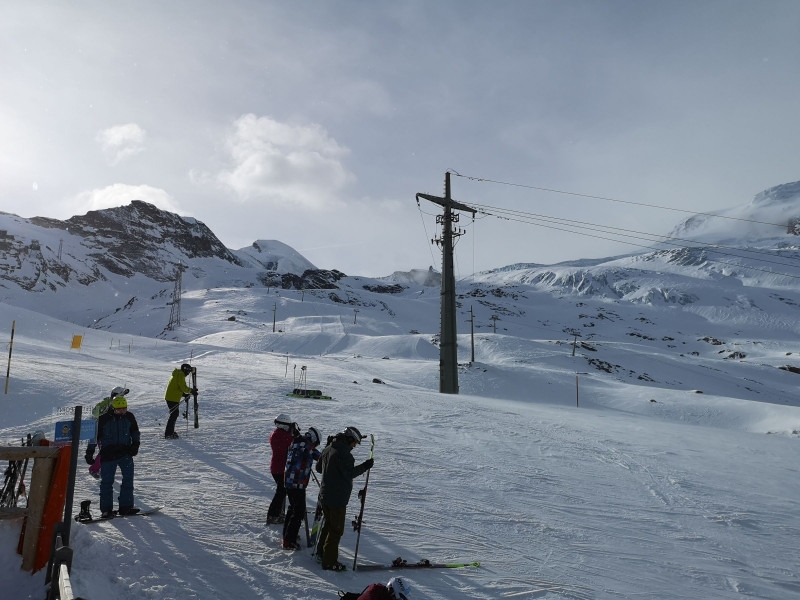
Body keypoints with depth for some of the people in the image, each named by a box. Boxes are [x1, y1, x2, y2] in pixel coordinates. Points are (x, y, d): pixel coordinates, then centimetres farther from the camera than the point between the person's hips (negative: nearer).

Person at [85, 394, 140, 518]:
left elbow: (135, 432, 20)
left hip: (125, 452, 3)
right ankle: (106, 509, 10)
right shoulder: (103, 419, -5)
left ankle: (126, 505, 4)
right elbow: (95, 436, 2)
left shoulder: (129, 417, 4)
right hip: (108, 453, -2)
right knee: (107, 481, 0)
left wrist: (135, 445, 7)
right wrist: (89, 453, 2)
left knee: (128, 478, -3)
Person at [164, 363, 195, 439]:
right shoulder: (180, 376, -14)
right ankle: (168, 434, -6)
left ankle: (170, 432, 25)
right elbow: (184, 388, -19)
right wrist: (192, 390, -4)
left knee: (175, 414, 17)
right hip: (173, 398, -10)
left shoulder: (177, 374, 19)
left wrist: (183, 394, 14)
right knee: (174, 415, -7)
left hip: (170, 397, 10)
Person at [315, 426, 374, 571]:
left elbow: (318, 467, 16)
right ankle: (329, 562, 10)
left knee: (328, 524, 25)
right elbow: (350, 473, -21)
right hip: (337, 498, -9)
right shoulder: (343, 453, -22)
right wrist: (365, 466, -14)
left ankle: (321, 552, 37)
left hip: (325, 495, 9)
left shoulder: (329, 448, 7)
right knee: (336, 529, 2)